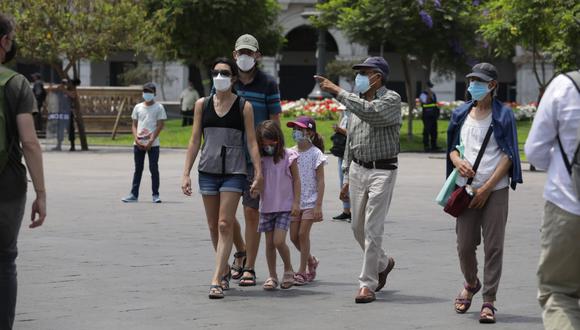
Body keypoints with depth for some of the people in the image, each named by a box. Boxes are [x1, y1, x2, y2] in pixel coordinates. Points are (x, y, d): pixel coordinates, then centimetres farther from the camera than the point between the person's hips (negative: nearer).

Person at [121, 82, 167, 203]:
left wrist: (151, 141, -12)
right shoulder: (138, 107, 10)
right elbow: (134, 125, 11)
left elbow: (160, 125, -5)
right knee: (138, 169, 7)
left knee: (154, 168, -2)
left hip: (153, 144, -3)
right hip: (138, 144, 3)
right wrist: (136, 139, -5)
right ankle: (134, 194, 8)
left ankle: (155, 195, 3)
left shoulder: (158, 107, 0)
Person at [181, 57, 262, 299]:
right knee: (213, 226, 10)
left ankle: (217, 281, -15)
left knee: (225, 225, -12)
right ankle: (225, 272, 28)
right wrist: (186, 173, 3)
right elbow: (195, 141, 8)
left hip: (234, 171, -3)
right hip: (208, 170, 3)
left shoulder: (243, 107, 1)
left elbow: (252, 142, 0)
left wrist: (258, 175, -7)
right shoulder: (202, 105, 8)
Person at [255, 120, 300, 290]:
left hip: (285, 206, -3)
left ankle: (288, 269, 10)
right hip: (267, 206, 4)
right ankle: (272, 276, 14)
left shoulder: (288, 156, -6)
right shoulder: (261, 159, 2)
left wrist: (296, 202, -5)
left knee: (279, 241, -13)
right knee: (269, 243, 4)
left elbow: (296, 179, 0)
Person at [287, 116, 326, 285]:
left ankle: (302, 271, 2)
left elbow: (320, 181, -9)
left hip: (310, 201, -5)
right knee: (293, 236, 3)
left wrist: (318, 205, -14)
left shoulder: (315, 153, -8)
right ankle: (310, 260, 27)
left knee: (303, 234, -8)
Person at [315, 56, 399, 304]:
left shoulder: (391, 99, -8)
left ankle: (367, 284, -3)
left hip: (382, 171, -7)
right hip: (357, 169, 7)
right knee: (358, 228, 13)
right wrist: (347, 176, 17)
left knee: (372, 230, -9)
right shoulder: (356, 101, 12)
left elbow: (370, 112, -31)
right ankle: (382, 263, 37)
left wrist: (338, 92, -28)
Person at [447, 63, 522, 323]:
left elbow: (508, 155, -4)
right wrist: (458, 161, -7)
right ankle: (471, 283, 33)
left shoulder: (503, 115, 0)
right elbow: (452, 147, 18)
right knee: (464, 245, 4)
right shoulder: (461, 114, 12)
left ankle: (488, 301, 1)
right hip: (466, 188, 3)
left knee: (493, 246, -5)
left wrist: (487, 187, -10)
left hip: (494, 190, -3)